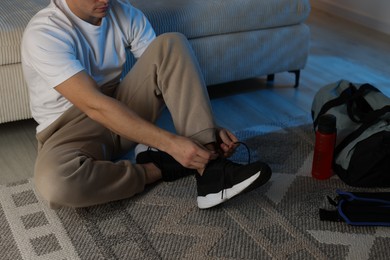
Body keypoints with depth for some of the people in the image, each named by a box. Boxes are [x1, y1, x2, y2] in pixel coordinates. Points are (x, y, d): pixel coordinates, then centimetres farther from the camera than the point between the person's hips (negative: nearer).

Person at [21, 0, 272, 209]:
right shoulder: (43, 33, -22)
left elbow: (171, 71, -6)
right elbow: (93, 105, -31)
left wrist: (210, 129, -19)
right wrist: (170, 142, -37)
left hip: (123, 108, 5)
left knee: (171, 45, -18)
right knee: (55, 182, -40)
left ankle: (211, 169, -28)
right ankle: (156, 169, -14)